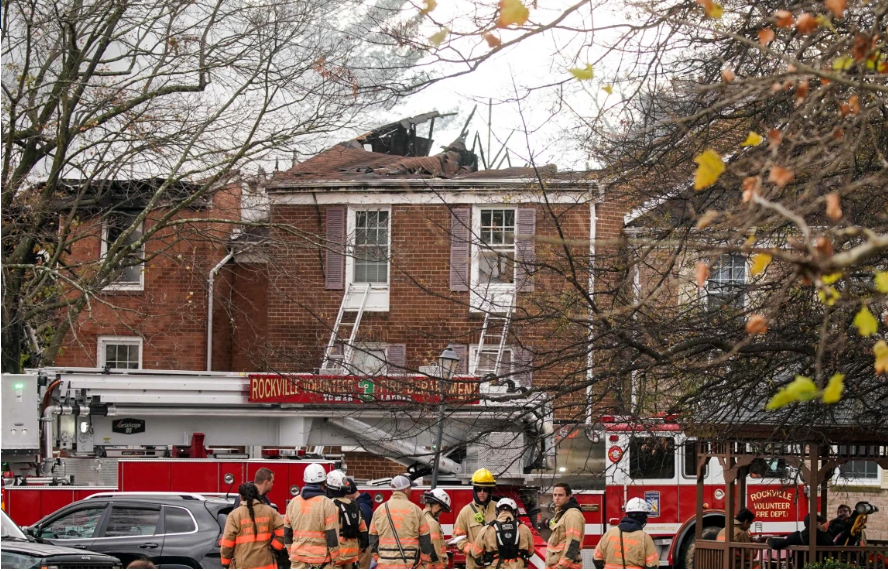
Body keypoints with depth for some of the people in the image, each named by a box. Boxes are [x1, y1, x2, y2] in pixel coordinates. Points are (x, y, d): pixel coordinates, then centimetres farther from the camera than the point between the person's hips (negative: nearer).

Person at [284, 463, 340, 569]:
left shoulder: (293, 502, 7)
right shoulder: (327, 504, -10)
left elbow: (287, 532, 13)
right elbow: (332, 535, -10)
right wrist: (334, 558, -1)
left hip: (298, 558, 5)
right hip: (320, 558, -5)